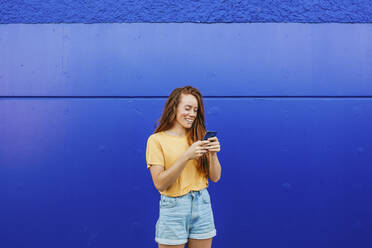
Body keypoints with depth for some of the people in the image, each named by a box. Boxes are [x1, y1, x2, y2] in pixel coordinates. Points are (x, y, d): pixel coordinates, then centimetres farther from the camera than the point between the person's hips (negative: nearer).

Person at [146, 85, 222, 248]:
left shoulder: (199, 137, 6)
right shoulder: (157, 140, -6)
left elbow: (215, 177, 4)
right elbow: (160, 183, -14)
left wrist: (213, 154, -14)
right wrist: (186, 156, -22)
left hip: (202, 204, 4)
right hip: (173, 207, -3)